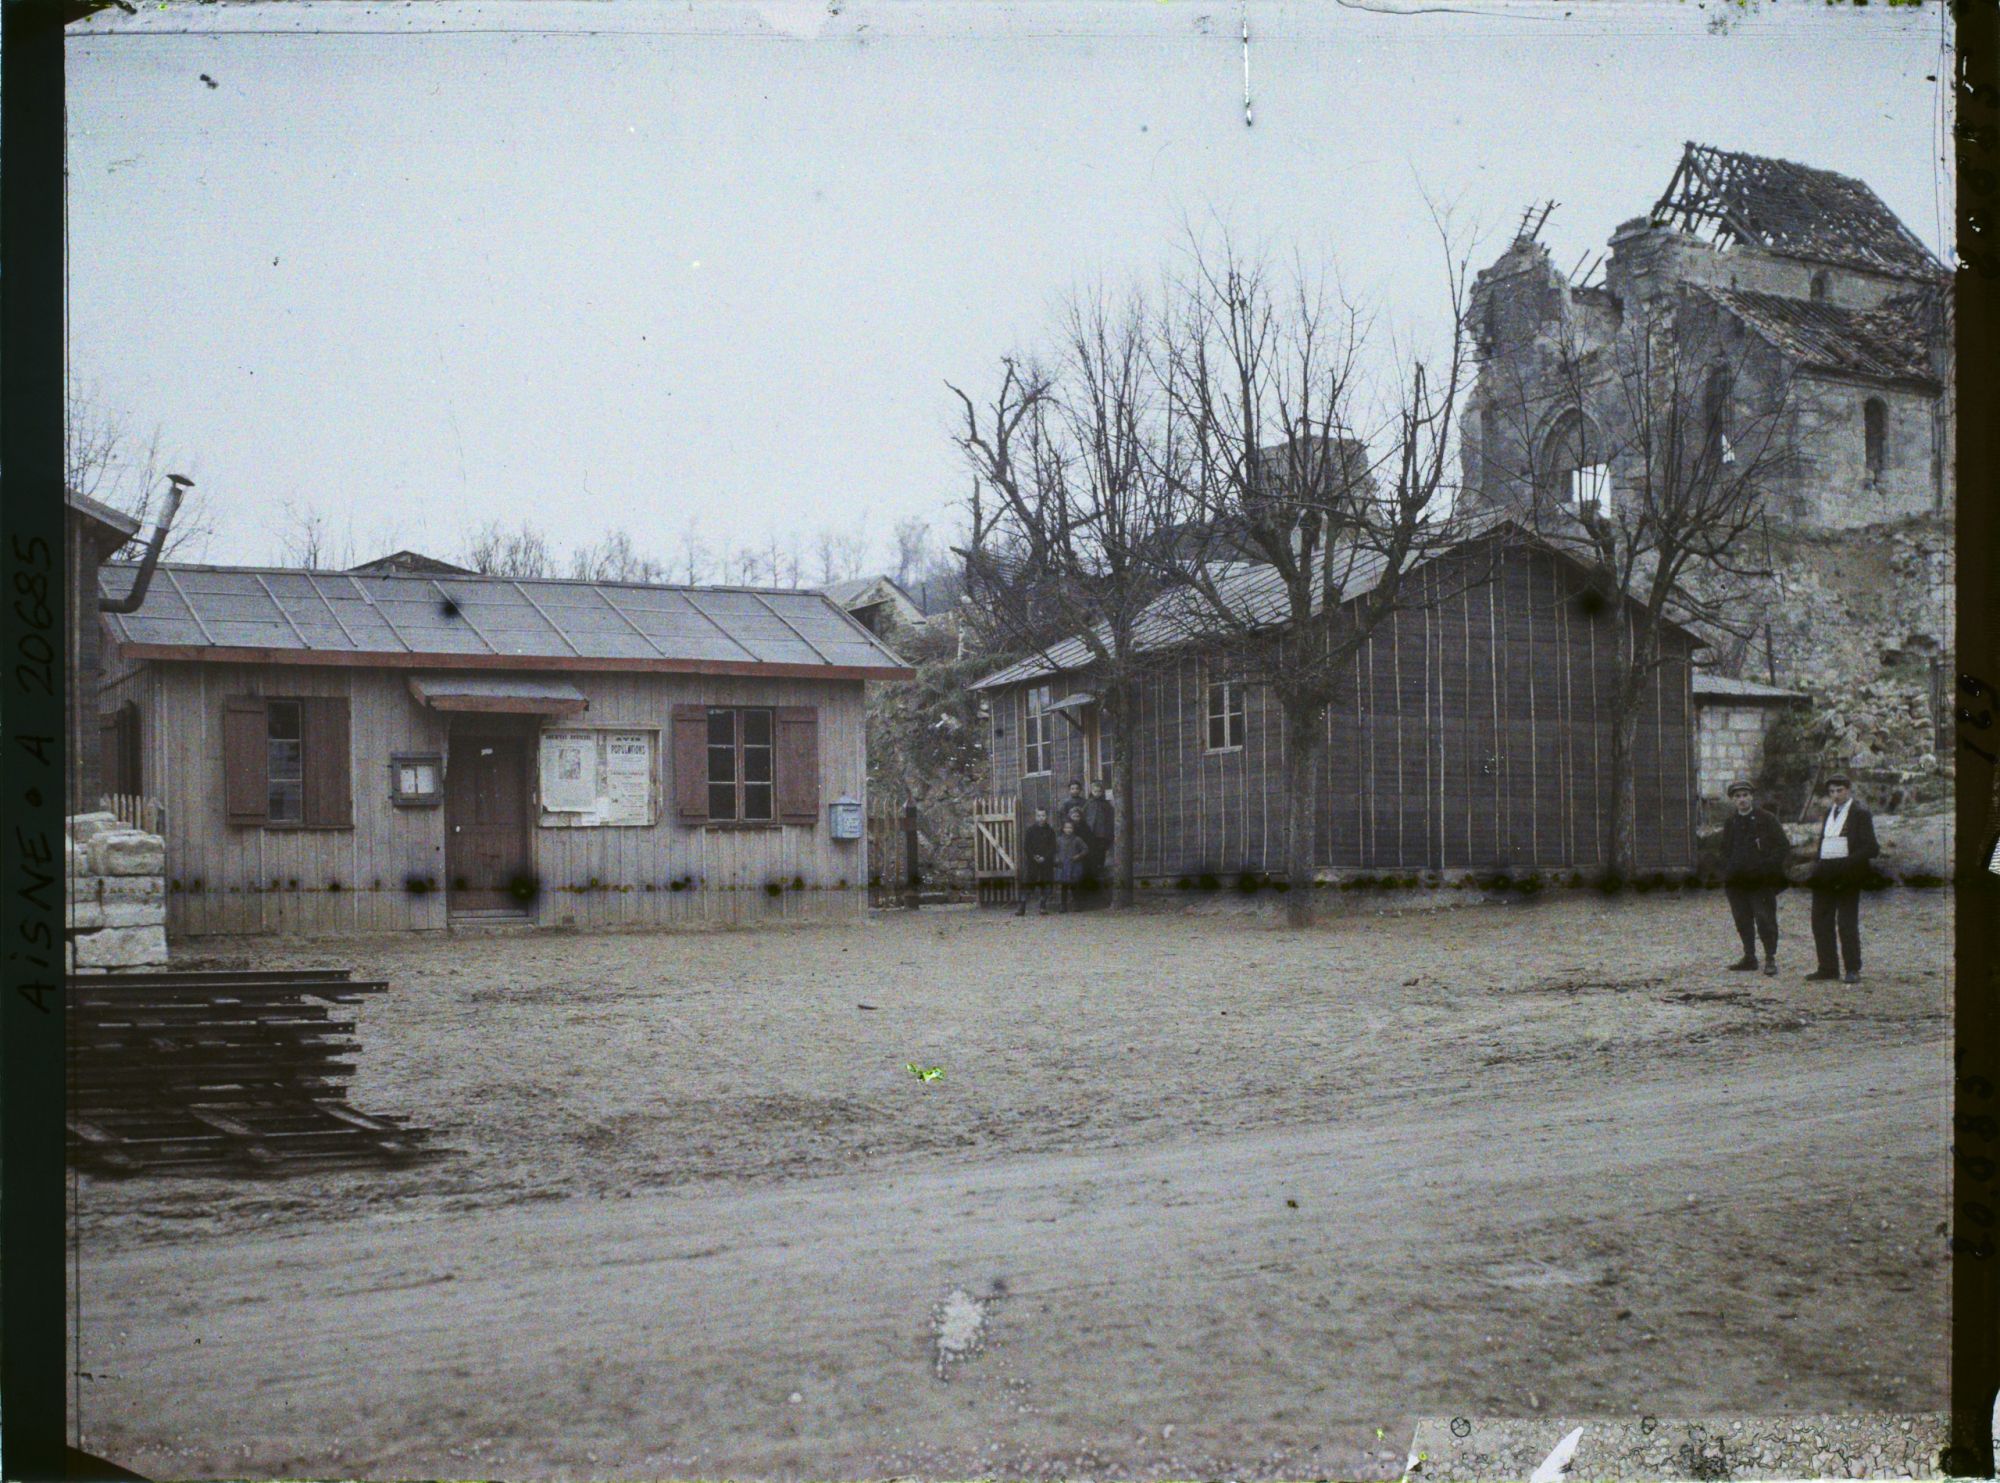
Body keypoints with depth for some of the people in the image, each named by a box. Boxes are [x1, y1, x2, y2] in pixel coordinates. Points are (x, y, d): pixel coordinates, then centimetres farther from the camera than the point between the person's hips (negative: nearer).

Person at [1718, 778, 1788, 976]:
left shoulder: (1767, 819, 0)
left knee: (1765, 919, -6)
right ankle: (1749, 957, 15)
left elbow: (1783, 846, 0)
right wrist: (1726, 876, 9)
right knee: (1743, 921, 7)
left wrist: (1768, 865, -11)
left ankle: (1770, 959, 0)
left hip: (1761, 880, -5)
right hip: (1737, 881, 5)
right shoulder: (1730, 823, 15)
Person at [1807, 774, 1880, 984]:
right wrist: (1817, 865, 7)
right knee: (1821, 921, 7)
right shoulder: (1829, 813, 17)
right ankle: (1828, 968, 16)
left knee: (1847, 923, -5)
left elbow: (1871, 848, -9)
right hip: (1825, 875, 7)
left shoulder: (1860, 814, -4)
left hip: (1846, 875, -7)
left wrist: (1847, 864, -20)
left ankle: (1853, 970, 2)